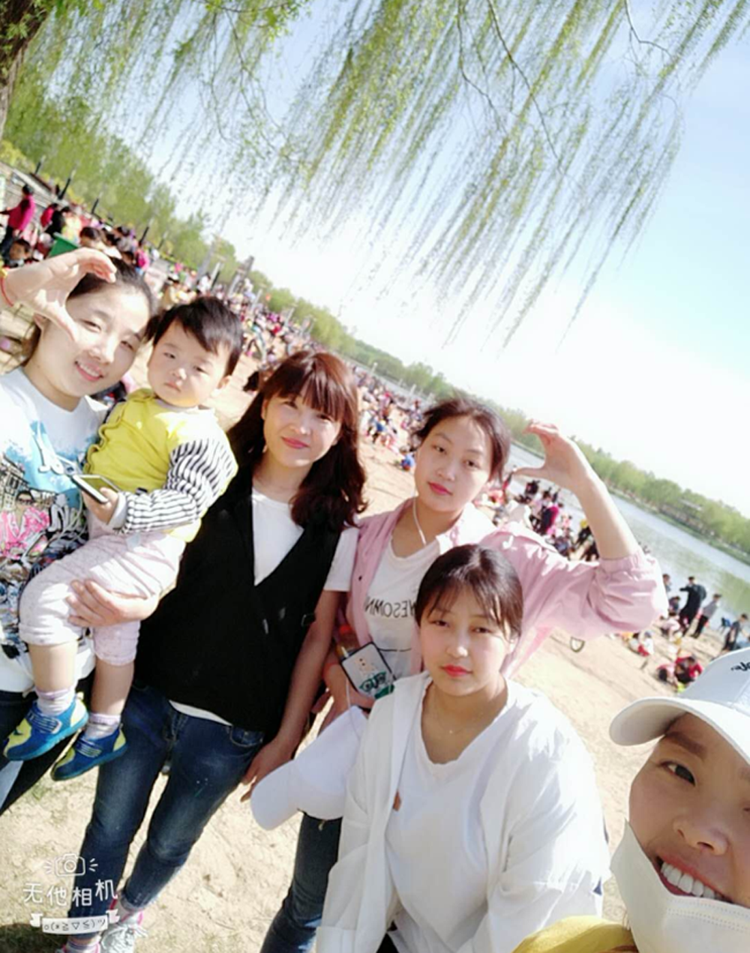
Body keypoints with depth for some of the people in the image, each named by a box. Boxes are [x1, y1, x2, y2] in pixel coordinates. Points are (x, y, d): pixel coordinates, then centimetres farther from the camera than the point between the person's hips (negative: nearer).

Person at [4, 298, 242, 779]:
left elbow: (185, 503, -25)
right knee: (115, 638, 22)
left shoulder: (198, 436, -18)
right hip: (114, 536, 10)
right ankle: (104, 732, 42)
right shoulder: (135, 402, 8)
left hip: (142, 546, -9)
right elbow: (102, 450, 26)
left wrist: (124, 510, -36)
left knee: (44, 597, -18)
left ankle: (56, 711, 1)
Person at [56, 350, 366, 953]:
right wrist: (127, 604, -27)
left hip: (232, 732, 0)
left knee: (170, 842, 21)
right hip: (147, 695, 0)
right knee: (111, 827, 17)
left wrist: (286, 739, -2)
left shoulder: (338, 529, -8)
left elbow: (318, 638, -4)